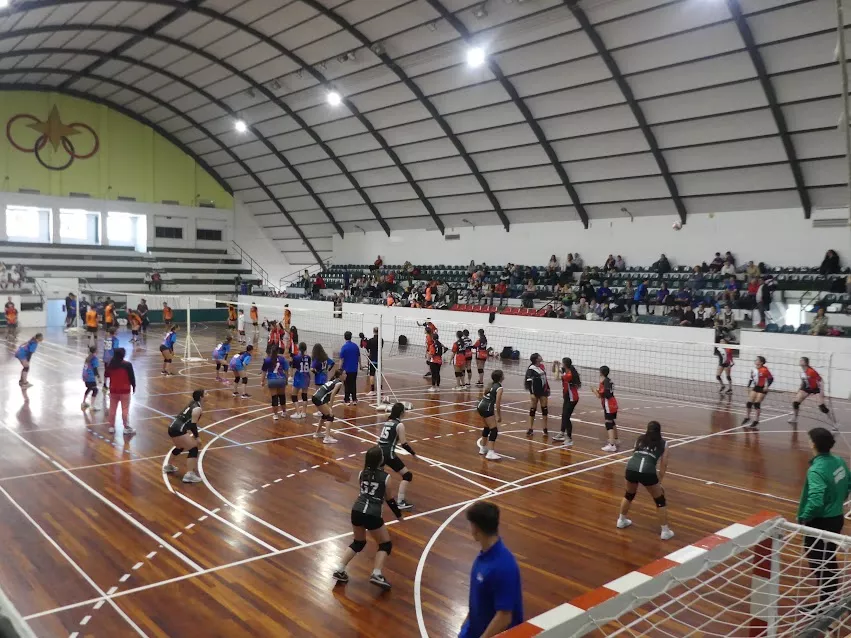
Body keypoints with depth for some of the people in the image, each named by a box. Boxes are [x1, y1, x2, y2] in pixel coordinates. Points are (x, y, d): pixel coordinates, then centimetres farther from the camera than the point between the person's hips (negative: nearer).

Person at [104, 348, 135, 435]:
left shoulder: (110, 364, -1)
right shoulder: (127, 365, -14)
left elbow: (106, 375, 10)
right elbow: (132, 377, -10)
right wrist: (133, 386, 3)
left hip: (113, 390, 4)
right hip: (124, 390, -4)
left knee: (112, 409, 13)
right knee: (125, 409, 0)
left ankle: (111, 427, 19)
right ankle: (127, 428, 1)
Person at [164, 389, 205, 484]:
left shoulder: (193, 403, 15)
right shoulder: (197, 408, -10)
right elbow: (193, 425, -13)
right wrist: (196, 437, -5)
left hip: (173, 427, 10)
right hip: (178, 430, -10)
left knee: (179, 447, 32)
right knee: (193, 449, -7)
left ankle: (169, 466, 52)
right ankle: (189, 475, -16)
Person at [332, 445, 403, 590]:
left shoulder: (361, 474, 9)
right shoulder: (385, 477, -4)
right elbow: (390, 499, 6)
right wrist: (399, 515, 21)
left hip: (357, 510, 5)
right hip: (372, 515, -5)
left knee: (358, 543, 27)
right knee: (386, 544, 14)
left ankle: (339, 570, 19)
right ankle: (376, 574, -4)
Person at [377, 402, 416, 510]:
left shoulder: (386, 422, 14)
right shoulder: (399, 425, -6)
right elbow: (403, 443, -8)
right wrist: (413, 453, 4)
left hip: (379, 451, 7)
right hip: (388, 453, -7)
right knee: (407, 475, 0)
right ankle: (401, 502, -9)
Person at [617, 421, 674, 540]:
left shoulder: (640, 439, 25)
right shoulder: (663, 443, 19)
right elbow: (663, 465, 17)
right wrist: (659, 481, 29)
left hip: (631, 468, 3)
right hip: (648, 471, -3)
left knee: (629, 495, 32)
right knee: (660, 501, 20)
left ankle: (621, 521, 45)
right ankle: (665, 531, 23)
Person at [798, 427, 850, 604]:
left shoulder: (816, 470, -27)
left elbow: (815, 502, -32)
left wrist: (803, 518, -17)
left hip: (821, 522, -8)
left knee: (818, 562, 7)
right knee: (829, 560, 23)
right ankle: (832, 598, 36)